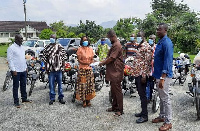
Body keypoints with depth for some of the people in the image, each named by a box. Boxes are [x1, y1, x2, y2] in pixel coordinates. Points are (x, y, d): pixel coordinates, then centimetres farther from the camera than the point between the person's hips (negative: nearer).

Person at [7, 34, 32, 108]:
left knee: (23, 85, 16)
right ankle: (16, 102, 9)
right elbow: (10, 59, -14)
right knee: (16, 86, 2)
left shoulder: (22, 47, 13)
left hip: (23, 70, 7)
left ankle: (24, 98, 29)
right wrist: (13, 70, -18)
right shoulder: (11, 48, -12)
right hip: (16, 71, -7)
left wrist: (26, 67, 16)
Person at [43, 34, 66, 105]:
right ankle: (52, 98, 18)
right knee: (51, 84, 6)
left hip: (59, 68, 1)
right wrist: (46, 68, -1)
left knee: (60, 83, 8)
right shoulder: (47, 47, 2)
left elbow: (63, 57, 6)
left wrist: (63, 66, 1)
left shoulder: (60, 47, 4)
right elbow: (45, 58, 4)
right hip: (50, 69, 0)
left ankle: (61, 98, 19)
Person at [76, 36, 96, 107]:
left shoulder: (90, 49, 12)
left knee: (90, 83, 4)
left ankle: (88, 100, 12)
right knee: (82, 84, -4)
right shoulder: (80, 49, 0)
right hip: (82, 69, -4)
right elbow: (79, 60, -5)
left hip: (89, 69, 4)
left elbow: (92, 59, 12)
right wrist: (85, 63, -21)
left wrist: (90, 63, -10)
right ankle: (84, 101, 3)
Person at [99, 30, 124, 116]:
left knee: (117, 90, -5)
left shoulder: (117, 45, -15)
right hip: (112, 71, 11)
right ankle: (114, 107, 26)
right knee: (113, 90, 16)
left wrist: (102, 63, -7)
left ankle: (120, 110, 1)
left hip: (116, 72, -11)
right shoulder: (114, 45, 18)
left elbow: (111, 58, -19)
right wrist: (104, 62, 8)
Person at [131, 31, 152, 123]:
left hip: (142, 74, -9)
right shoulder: (139, 46, 18)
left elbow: (147, 62, -17)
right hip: (137, 74, 9)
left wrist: (144, 75, -21)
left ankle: (144, 116, 3)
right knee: (140, 94, 15)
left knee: (142, 95, -5)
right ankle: (143, 111, 26)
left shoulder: (146, 47, -12)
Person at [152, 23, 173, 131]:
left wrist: (162, 78, -26)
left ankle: (168, 122, 9)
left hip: (164, 75, -9)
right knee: (161, 97, 18)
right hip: (159, 74, 9)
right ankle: (162, 116, 32)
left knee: (165, 99, -1)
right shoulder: (160, 42, 13)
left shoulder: (167, 43, -17)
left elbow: (167, 61, -23)